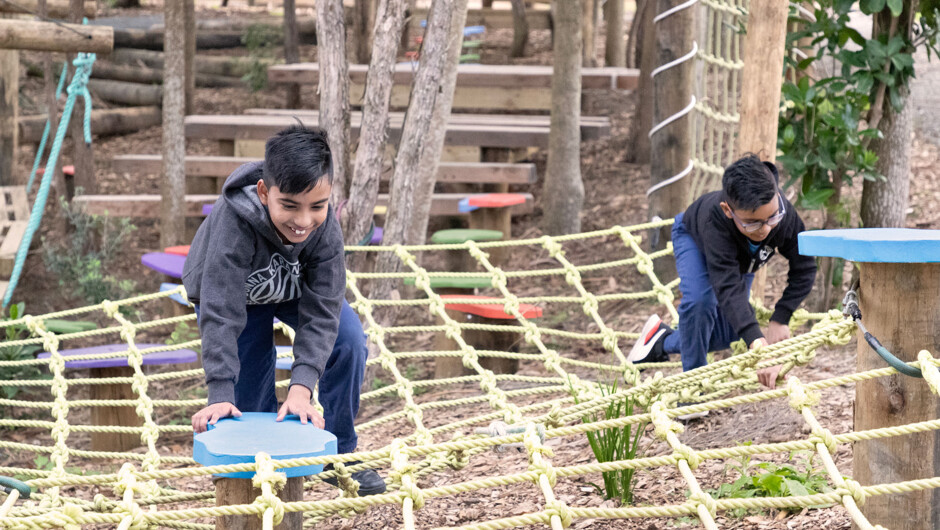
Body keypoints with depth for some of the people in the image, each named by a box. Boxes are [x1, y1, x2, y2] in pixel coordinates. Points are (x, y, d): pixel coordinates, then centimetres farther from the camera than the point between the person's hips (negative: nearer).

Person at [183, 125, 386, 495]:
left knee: (349, 341, -22)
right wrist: (220, 393, -49)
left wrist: (302, 386, -46)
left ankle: (338, 453, -5)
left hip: (297, 290, 2)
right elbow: (220, 314, -43)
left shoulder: (326, 229, -34)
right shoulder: (234, 224, -42)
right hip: (234, 294, -2)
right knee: (249, 402, -8)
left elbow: (321, 311, -35)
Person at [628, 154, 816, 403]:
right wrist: (757, 343, -71)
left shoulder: (785, 214, -42)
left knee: (730, 333, 3)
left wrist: (779, 320, -33)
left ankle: (664, 342, 29)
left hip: (741, 255, 4)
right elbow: (729, 288, -59)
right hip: (693, 237, -4)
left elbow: (804, 269, -26)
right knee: (699, 300, -32)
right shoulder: (715, 221, -51)